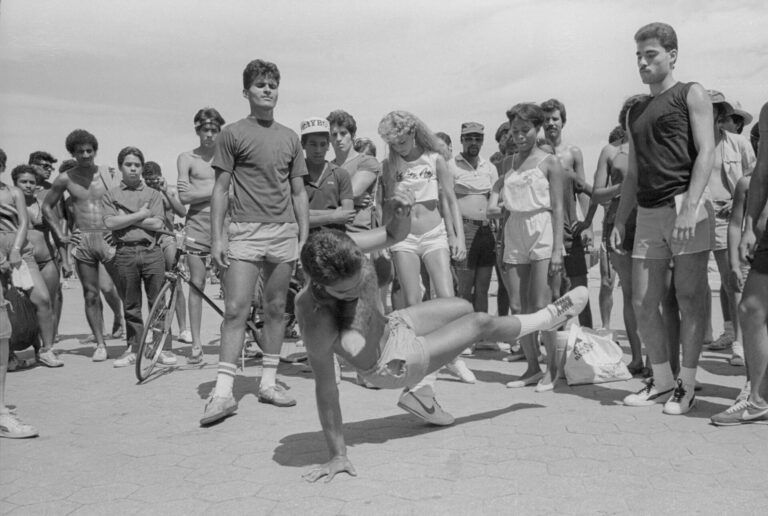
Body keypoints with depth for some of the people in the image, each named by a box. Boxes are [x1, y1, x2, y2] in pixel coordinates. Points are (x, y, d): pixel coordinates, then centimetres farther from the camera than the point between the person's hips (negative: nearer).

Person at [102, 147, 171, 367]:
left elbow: (158, 223, -2)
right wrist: (140, 215, -5)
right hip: (125, 253, 1)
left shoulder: (153, 194, 12)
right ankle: (133, 349, 16)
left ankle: (163, 348, 5)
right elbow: (110, 223, -4)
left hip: (152, 252, 0)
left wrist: (126, 219, -3)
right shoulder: (111, 195, 12)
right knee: (131, 305, 6)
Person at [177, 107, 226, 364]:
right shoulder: (187, 158, 8)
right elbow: (185, 197, -3)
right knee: (197, 284, 2)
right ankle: (196, 344, 8)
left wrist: (201, 191, -4)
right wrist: (217, 189, -6)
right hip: (197, 223, 0)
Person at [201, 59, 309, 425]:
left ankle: (268, 382, 18)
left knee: (276, 308, 8)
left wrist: (305, 237, 8)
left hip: (284, 231, 4)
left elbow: (299, 192, 14)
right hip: (245, 231, -3)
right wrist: (217, 237, -6)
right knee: (236, 309, -8)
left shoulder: (290, 138, 13)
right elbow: (221, 189, 1)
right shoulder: (233, 134, 3)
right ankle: (223, 391, -5)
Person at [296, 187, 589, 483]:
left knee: (464, 308, 24)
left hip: (392, 324, 7)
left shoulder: (347, 247, -27)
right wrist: (338, 456, -30)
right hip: (390, 364, -6)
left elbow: (397, 233, -13)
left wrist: (399, 213, -36)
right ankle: (549, 317, 36)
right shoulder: (317, 324, -41)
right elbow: (325, 388, -33)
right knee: (481, 324, 3)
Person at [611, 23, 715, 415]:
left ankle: (686, 385, 8)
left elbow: (706, 151, -6)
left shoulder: (691, 95, 5)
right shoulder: (635, 111, 22)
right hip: (648, 214, 6)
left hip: (684, 206, -6)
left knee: (689, 298, -2)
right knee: (643, 303, 3)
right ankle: (662, 381, 17)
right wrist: (620, 219, 12)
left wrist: (690, 206, -18)